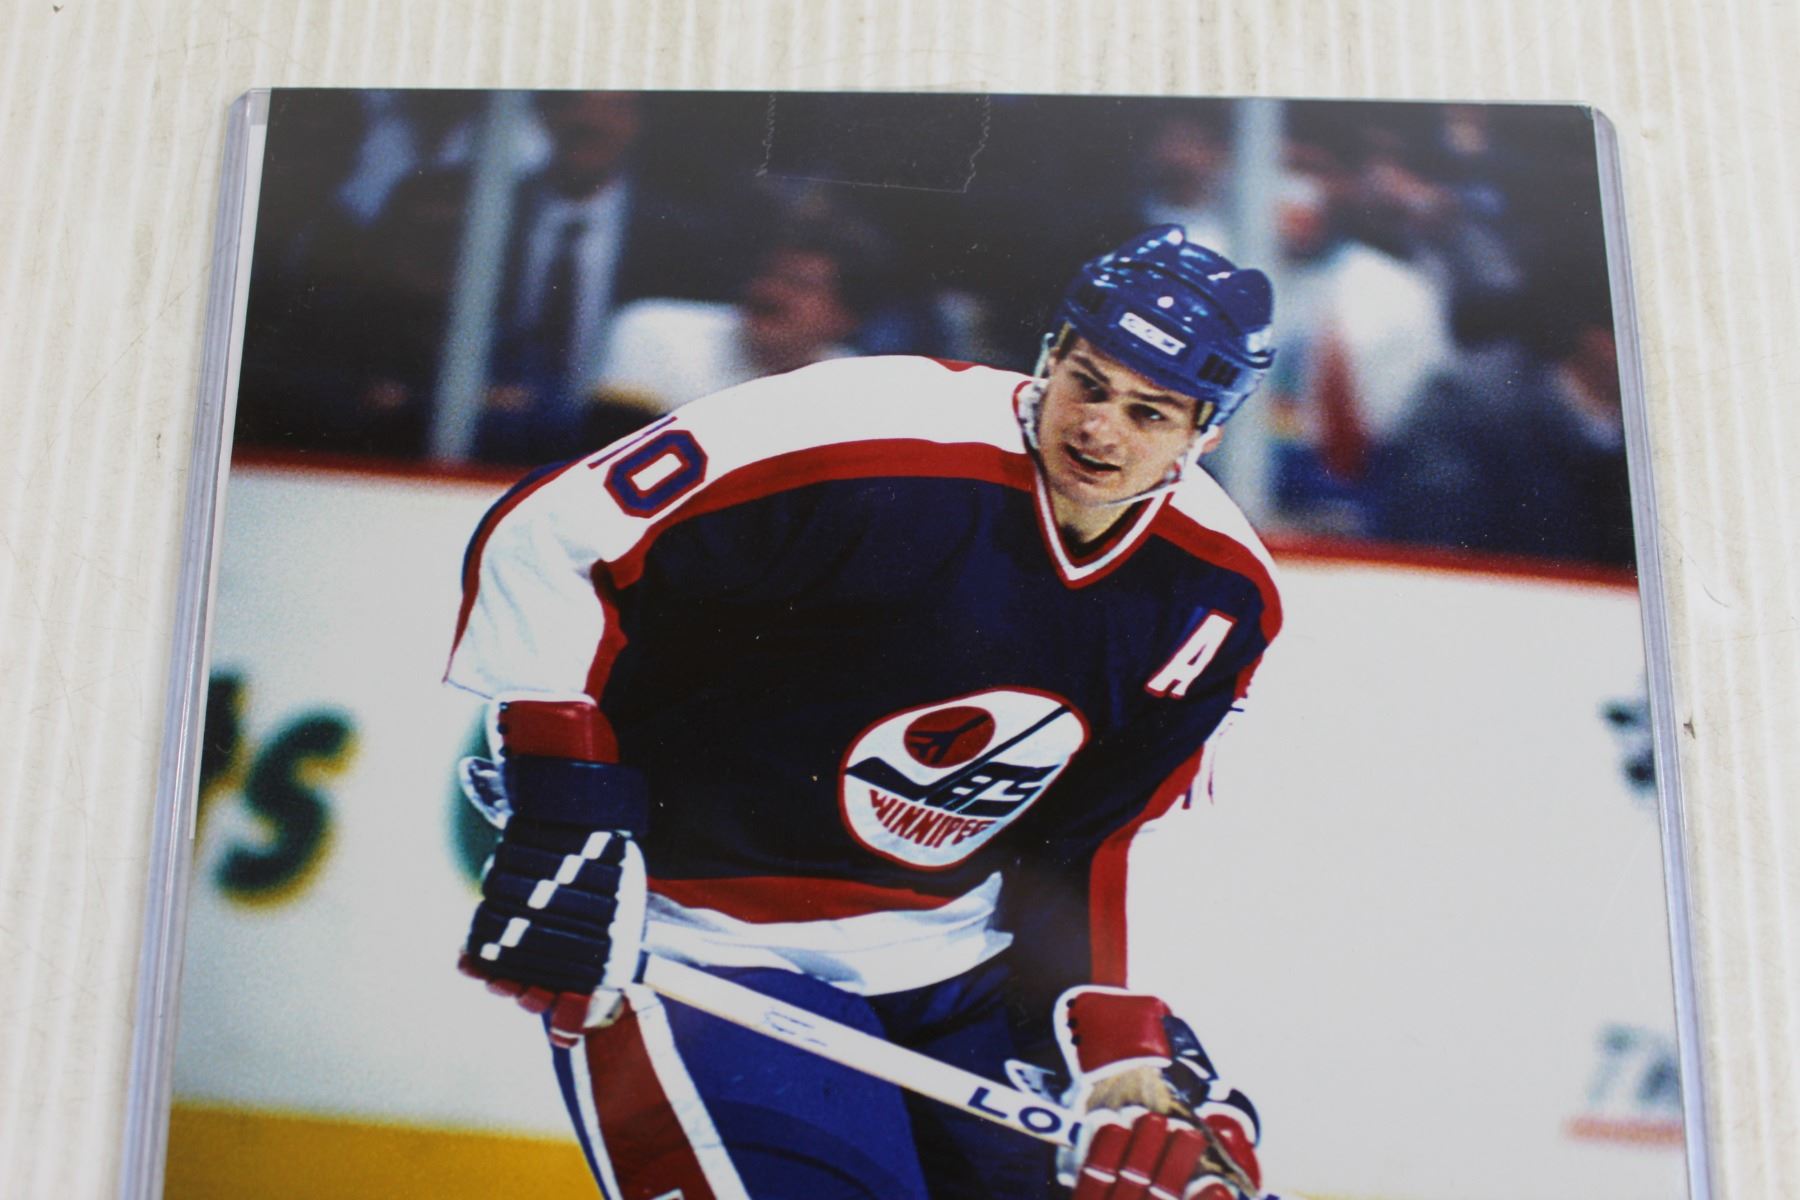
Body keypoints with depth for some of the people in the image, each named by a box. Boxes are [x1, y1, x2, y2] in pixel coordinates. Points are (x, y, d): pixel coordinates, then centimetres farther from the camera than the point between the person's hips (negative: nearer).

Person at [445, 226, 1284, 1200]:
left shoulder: (1221, 595, -5)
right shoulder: (871, 440, -25)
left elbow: (1081, 847, 5)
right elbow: (543, 534, -22)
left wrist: (1120, 1046, -5)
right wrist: (561, 816, -25)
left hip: (958, 954, 6)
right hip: (708, 951, -5)